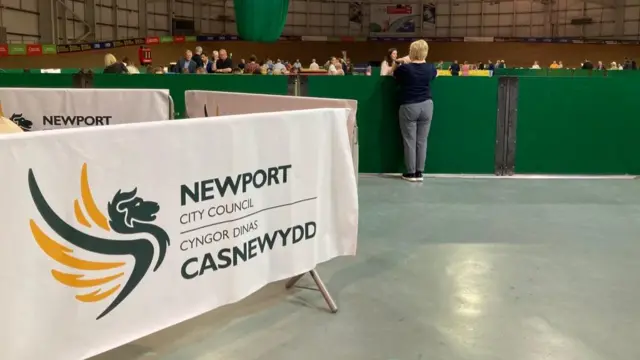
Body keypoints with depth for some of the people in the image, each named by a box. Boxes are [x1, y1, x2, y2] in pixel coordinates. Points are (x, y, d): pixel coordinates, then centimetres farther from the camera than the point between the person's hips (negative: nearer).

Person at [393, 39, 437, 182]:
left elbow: (394, 74, 12)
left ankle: (411, 173, 5)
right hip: (426, 106, 3)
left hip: (408, 107, -3)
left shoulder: (404, 68, -10)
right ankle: (419, 173, 8)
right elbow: (435, 74, 25)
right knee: (422, 141, 5)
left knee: (409, 141, 2)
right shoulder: (430, 68, 0)